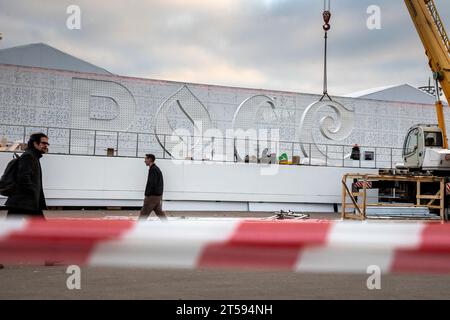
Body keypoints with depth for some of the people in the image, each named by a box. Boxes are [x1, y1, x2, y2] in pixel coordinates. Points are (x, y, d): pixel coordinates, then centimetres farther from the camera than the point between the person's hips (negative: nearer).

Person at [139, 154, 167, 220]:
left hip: (153, 196, -10)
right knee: (160, 213, 13)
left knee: (143, 214, -4)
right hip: (158, 196, 10)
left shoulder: (153, 170, -15)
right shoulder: (157, 169, 17)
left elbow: (151, 184, -22)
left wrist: (147, 195, -16)